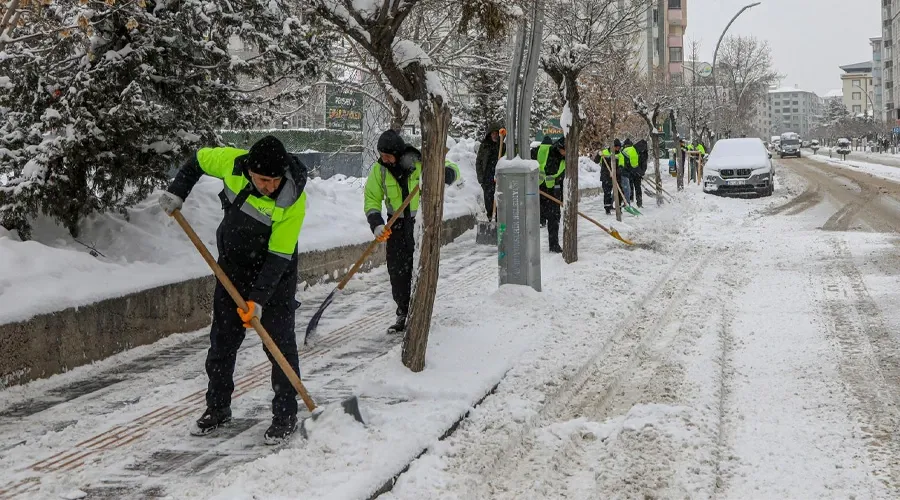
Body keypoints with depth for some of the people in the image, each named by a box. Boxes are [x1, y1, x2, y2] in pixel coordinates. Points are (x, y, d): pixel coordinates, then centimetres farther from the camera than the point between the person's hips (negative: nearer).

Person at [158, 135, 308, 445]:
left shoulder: (293, 200, -29)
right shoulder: (232, 163, -18)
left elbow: (279, 256, -26)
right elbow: (199, 160, 5)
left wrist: (259, 298, -29)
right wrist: (176, 192, -3)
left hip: (275, 277, -5)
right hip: (232, 270, 5)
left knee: (280, 345, -4)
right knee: (221, 341, 12)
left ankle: (285, 416, 8)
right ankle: (217, 408, 27)